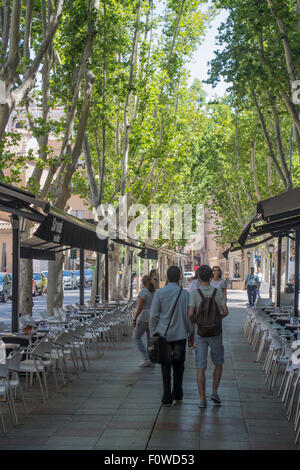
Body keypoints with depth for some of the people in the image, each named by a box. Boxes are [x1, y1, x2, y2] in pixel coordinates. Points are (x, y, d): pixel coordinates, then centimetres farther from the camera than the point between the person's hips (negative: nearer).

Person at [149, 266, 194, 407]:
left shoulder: (159, 293, -5)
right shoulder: (184, 294, -4)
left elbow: (154, 315, -4)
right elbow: (189, 316, -2)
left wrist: (153, 333, 6)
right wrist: (191, 334, 8)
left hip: (163, 335, 0)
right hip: (180, 335, 0)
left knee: (166, 367, 5)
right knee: (178, 366, 14)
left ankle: (167, 399, 4)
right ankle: (177, 395, 20)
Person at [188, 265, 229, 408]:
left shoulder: (194, 293, -7)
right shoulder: (218, 291, -4)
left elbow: (190, 314, -15)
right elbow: (225, 312, -6)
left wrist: (194, 321, 7)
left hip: (200, 333, 0)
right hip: (215, 333, 0)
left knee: (201, 367, 2)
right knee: (218, 363, 19)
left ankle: (202, 399, 0)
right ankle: (214, 392, 10)